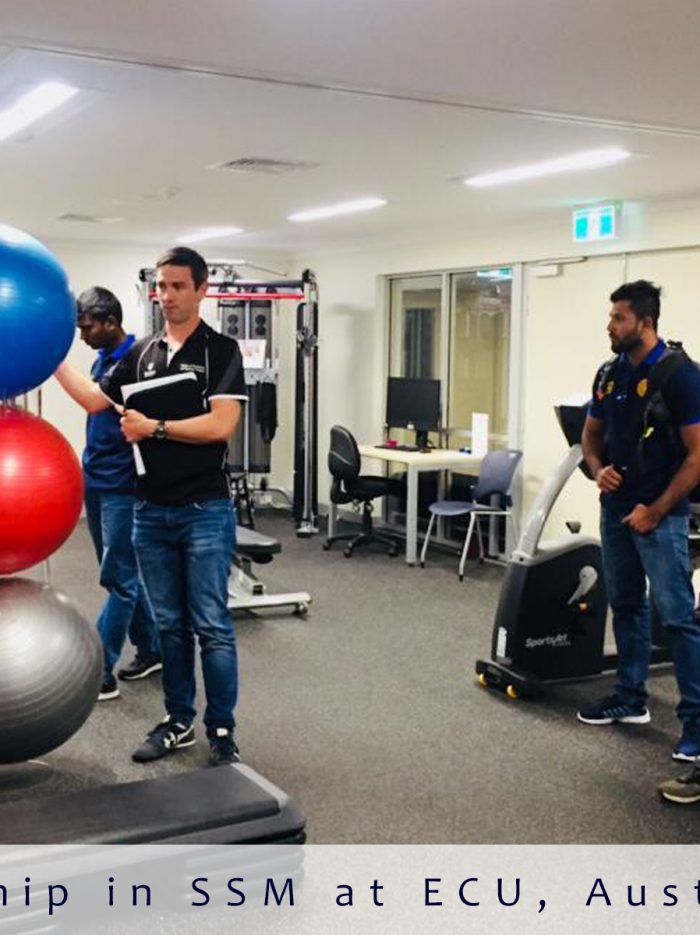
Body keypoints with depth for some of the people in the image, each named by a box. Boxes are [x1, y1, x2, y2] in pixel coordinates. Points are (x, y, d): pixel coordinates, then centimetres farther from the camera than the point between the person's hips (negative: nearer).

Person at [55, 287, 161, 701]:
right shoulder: (102, 361, 13)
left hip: (122, 486, -9)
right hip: (96, 481, 9)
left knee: (118, 579, -2)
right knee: (125, 574, 14)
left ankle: (100, 672, 2)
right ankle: (151, 651, 26)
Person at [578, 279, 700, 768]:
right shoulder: (610, 373, 7)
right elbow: (591, 434, 18)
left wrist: (656, 509, -16)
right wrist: (599, 468, -4)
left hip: (659, 513, -7)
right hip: (616, 508, 7)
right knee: (626, 605, 15)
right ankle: (631, 697, 27)